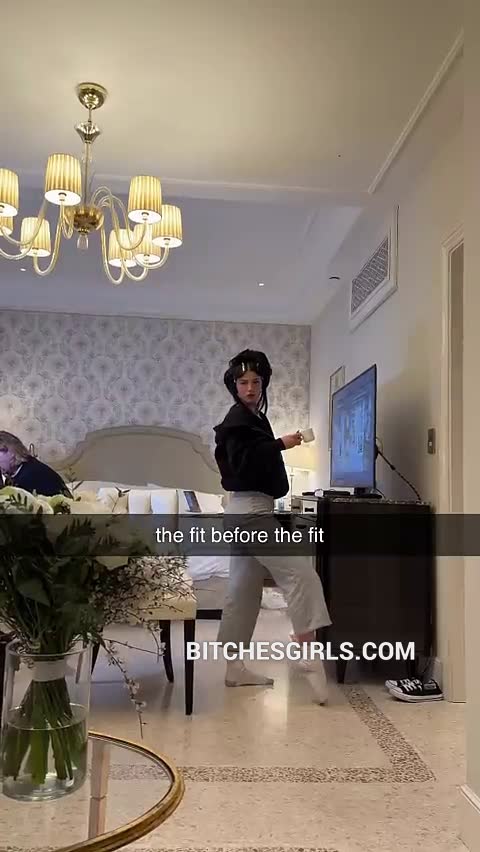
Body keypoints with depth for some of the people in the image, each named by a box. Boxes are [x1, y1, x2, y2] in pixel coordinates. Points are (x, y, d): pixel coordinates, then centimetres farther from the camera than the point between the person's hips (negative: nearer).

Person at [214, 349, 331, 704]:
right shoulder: (239, 419, -10)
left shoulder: (252, 418, 20)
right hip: (251, 511, -10)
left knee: (244, 593, 10)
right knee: (300, 572, -14)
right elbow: (243, 464, -22)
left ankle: (235, 668, 16)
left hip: (250, 511, 10)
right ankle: (308, 654, -15)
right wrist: (280, 444, -20)